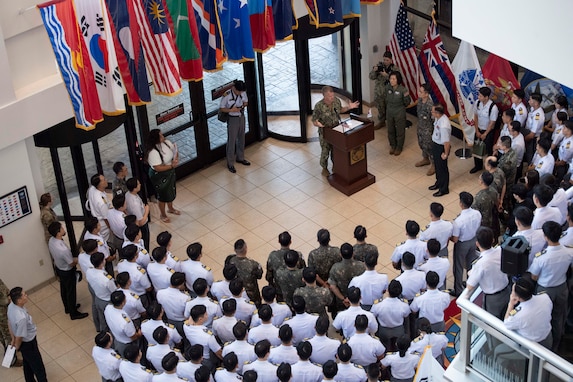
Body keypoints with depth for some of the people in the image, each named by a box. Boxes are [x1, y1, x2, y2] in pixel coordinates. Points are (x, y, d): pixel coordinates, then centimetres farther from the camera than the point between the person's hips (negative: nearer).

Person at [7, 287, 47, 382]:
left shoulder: (11, 306, -16)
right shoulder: (21, 318, -42)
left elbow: (9, 322, 1)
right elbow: (19, 337, -27)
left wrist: (13, 339, 15)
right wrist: (17, 347, -5)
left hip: (24, 341, 9)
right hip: (28, 344, -9)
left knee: (27, 364, 31)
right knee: (38, 368, 15)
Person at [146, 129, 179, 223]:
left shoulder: (166, 142, -12)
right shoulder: (153, 153, -35)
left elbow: (175, 150, 4)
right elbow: (158, 168, -32)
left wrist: (176, 158, -17)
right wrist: (172, 166, -28)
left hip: (170, 173, 8)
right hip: (159, 176, -8)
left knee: (171, 191, 28)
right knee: (162, 195, 13)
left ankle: (170, 208, 55)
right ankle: (162, 215, 38)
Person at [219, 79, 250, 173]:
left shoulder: (243, 92, -9)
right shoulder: (227, 95, -24)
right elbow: (222, 108, -14)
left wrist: (242, 106, -14)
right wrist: (231, 110, -30)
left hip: (241, 117, 6)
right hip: (232, 119, -6)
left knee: (241, 138, 20)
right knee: (231, 141, 3)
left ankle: (240, 158, 41)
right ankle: (230, 163, 16)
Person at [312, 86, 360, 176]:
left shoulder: (336, 100, -12)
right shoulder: (319, 106, -27)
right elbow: (314, 121, -17)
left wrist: (349, 107, -7)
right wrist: (318, 123, -40)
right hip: (325, 132, -4)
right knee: (325, 151, 13)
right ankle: (324, 169, 36)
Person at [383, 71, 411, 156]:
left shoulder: (403, 89, -23)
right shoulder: (387, 87, -12)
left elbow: (407, 103, -12)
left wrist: (406, 97, -30)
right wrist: (389, 107, 11)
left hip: (400, 113, -4)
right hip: (389, 112, 4)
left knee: (400, 131, 13)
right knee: (390, 130, 19)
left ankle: (399, 147, 33)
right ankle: (393, 146, 41)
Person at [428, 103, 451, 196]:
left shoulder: (444, 126, -38)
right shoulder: (438, 118, -9)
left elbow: (446, 142, -29)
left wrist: (446, 154, -16)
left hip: (441, 147, -9)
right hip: (435, 144, 9)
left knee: (442, 168, 12)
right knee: (437, 166, 27)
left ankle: (444, 189, 32)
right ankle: (439, 183, 50)